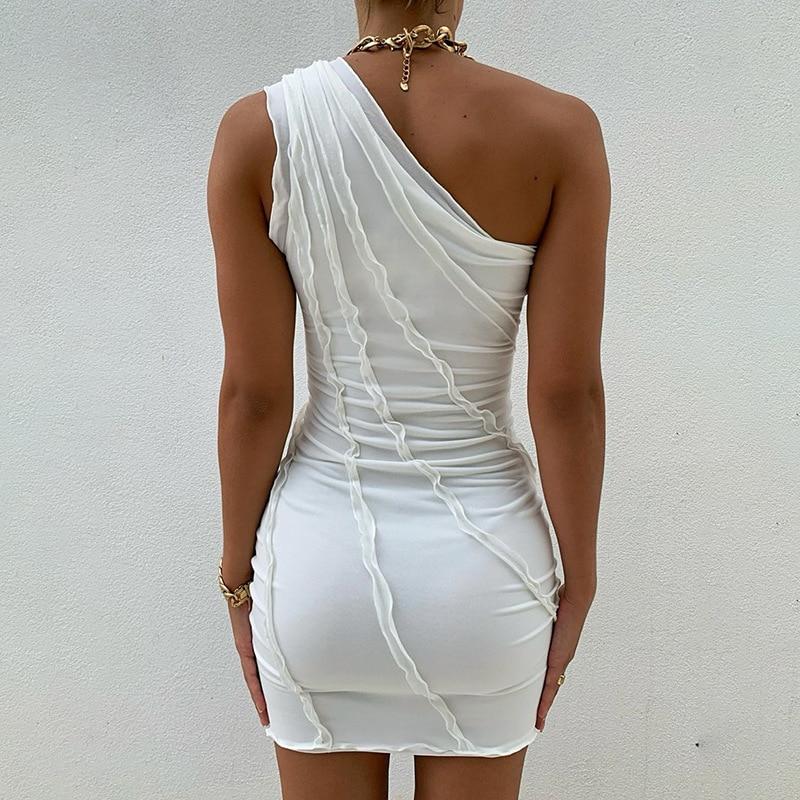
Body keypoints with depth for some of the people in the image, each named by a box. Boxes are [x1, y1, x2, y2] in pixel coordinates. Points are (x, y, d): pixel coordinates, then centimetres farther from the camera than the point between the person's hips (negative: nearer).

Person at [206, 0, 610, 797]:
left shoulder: (258, 129, -13)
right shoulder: (560, 131, -14)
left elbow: (253, 392, -11)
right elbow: (568, 393, -13)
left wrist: (239, 574, 4)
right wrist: (578, 584, 1)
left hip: (322, 555, 1)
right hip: (481, 561, 0)